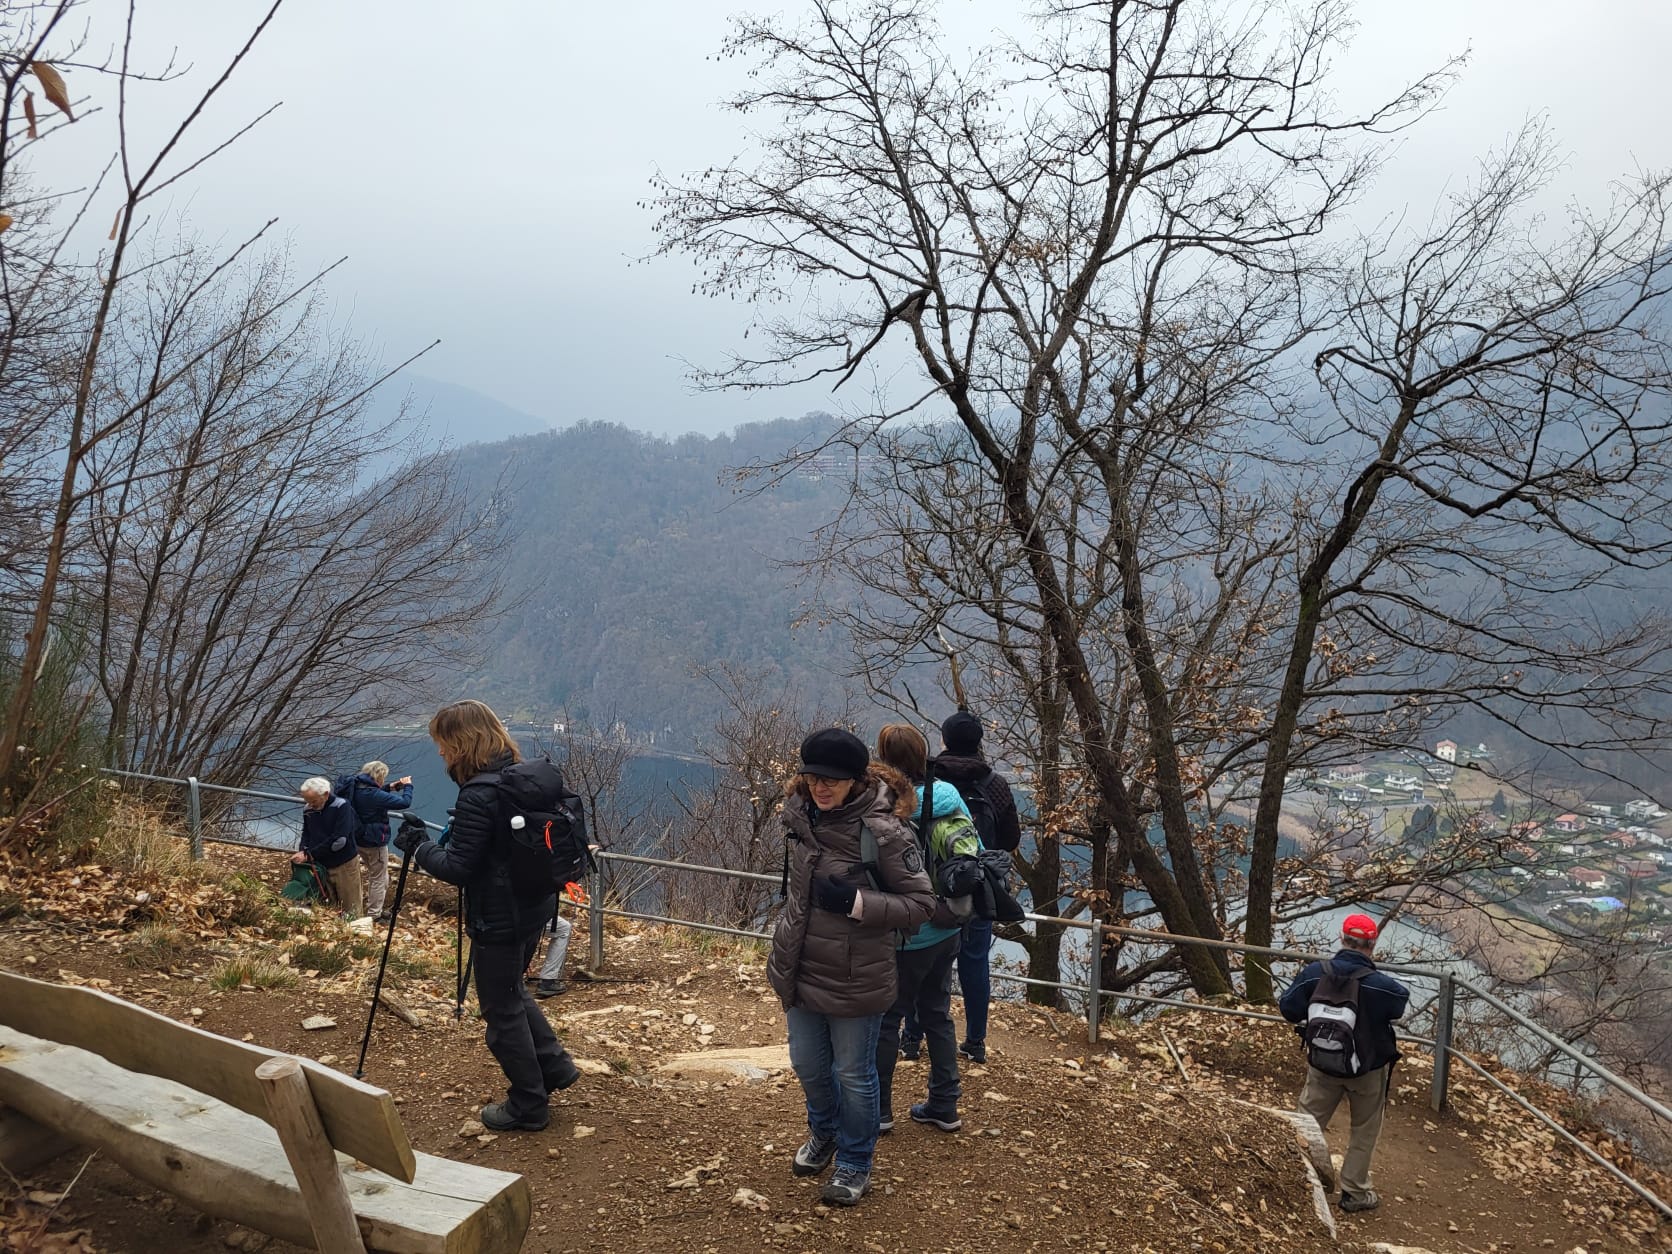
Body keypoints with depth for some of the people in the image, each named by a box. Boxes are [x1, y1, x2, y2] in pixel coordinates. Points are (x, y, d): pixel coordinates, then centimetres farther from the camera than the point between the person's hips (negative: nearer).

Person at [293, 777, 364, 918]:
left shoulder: (341, 807, -19)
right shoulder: (308, 809, -1)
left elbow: (339, 840, -25)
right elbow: (306, 833, 13)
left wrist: (310, 855, -23)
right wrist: (302, 852, -8)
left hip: (344, 865, -5)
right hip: (320, 866, 5)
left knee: (350, 911, 5)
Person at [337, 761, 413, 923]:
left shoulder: (357, 788, -3)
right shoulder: (372, 794, -29)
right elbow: (405, 802, -29)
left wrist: (391, 788, 8)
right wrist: (407, 786, -12)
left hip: (361, 840, 9)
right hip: (375, 842, -9)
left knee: (373, 876, 26)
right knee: (379, 879, 7)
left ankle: (374, 908, 37)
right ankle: (374, 916, 17)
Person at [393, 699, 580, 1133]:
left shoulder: (478, 795, -25)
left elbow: (457, 868, -21)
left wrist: (418, 845, -7)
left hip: (500, 918, -9)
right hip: (535, 905, 9)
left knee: (502, 1009, 8)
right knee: (512, 990, 27)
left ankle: (529, 1106, 21)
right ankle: (554, 1065, 31)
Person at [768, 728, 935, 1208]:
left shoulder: (883, 831, -24)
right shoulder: (798, 812, -5)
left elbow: (920, 903, -17)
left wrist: (856, 902, -29)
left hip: (854, 979, -6)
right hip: (800, 968, 6)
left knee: (853, 1074, 13)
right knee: (807, 1064, 23)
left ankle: (855, 1163, 37)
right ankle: (824, 1133, 53)